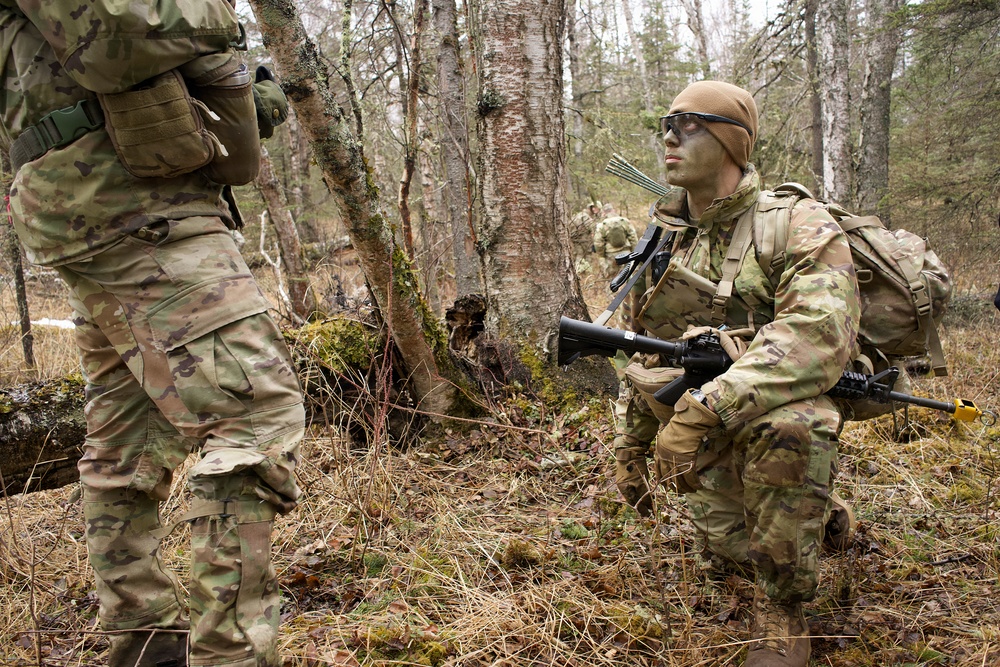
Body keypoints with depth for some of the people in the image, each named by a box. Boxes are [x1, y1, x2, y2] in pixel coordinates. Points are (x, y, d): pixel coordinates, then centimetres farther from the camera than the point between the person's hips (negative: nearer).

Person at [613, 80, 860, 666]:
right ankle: (824, 517, 34)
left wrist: (705, 408, -41)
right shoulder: (663, 244, 7)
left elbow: (820, 332, -33)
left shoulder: (796, 225, -14)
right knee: (732, 555, -1)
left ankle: (782, 614, -17)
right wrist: (629, 446, 17)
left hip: (778, 416, -6)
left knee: (787, 424, -38)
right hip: (708, 440, 6)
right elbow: (642, 358, 17)